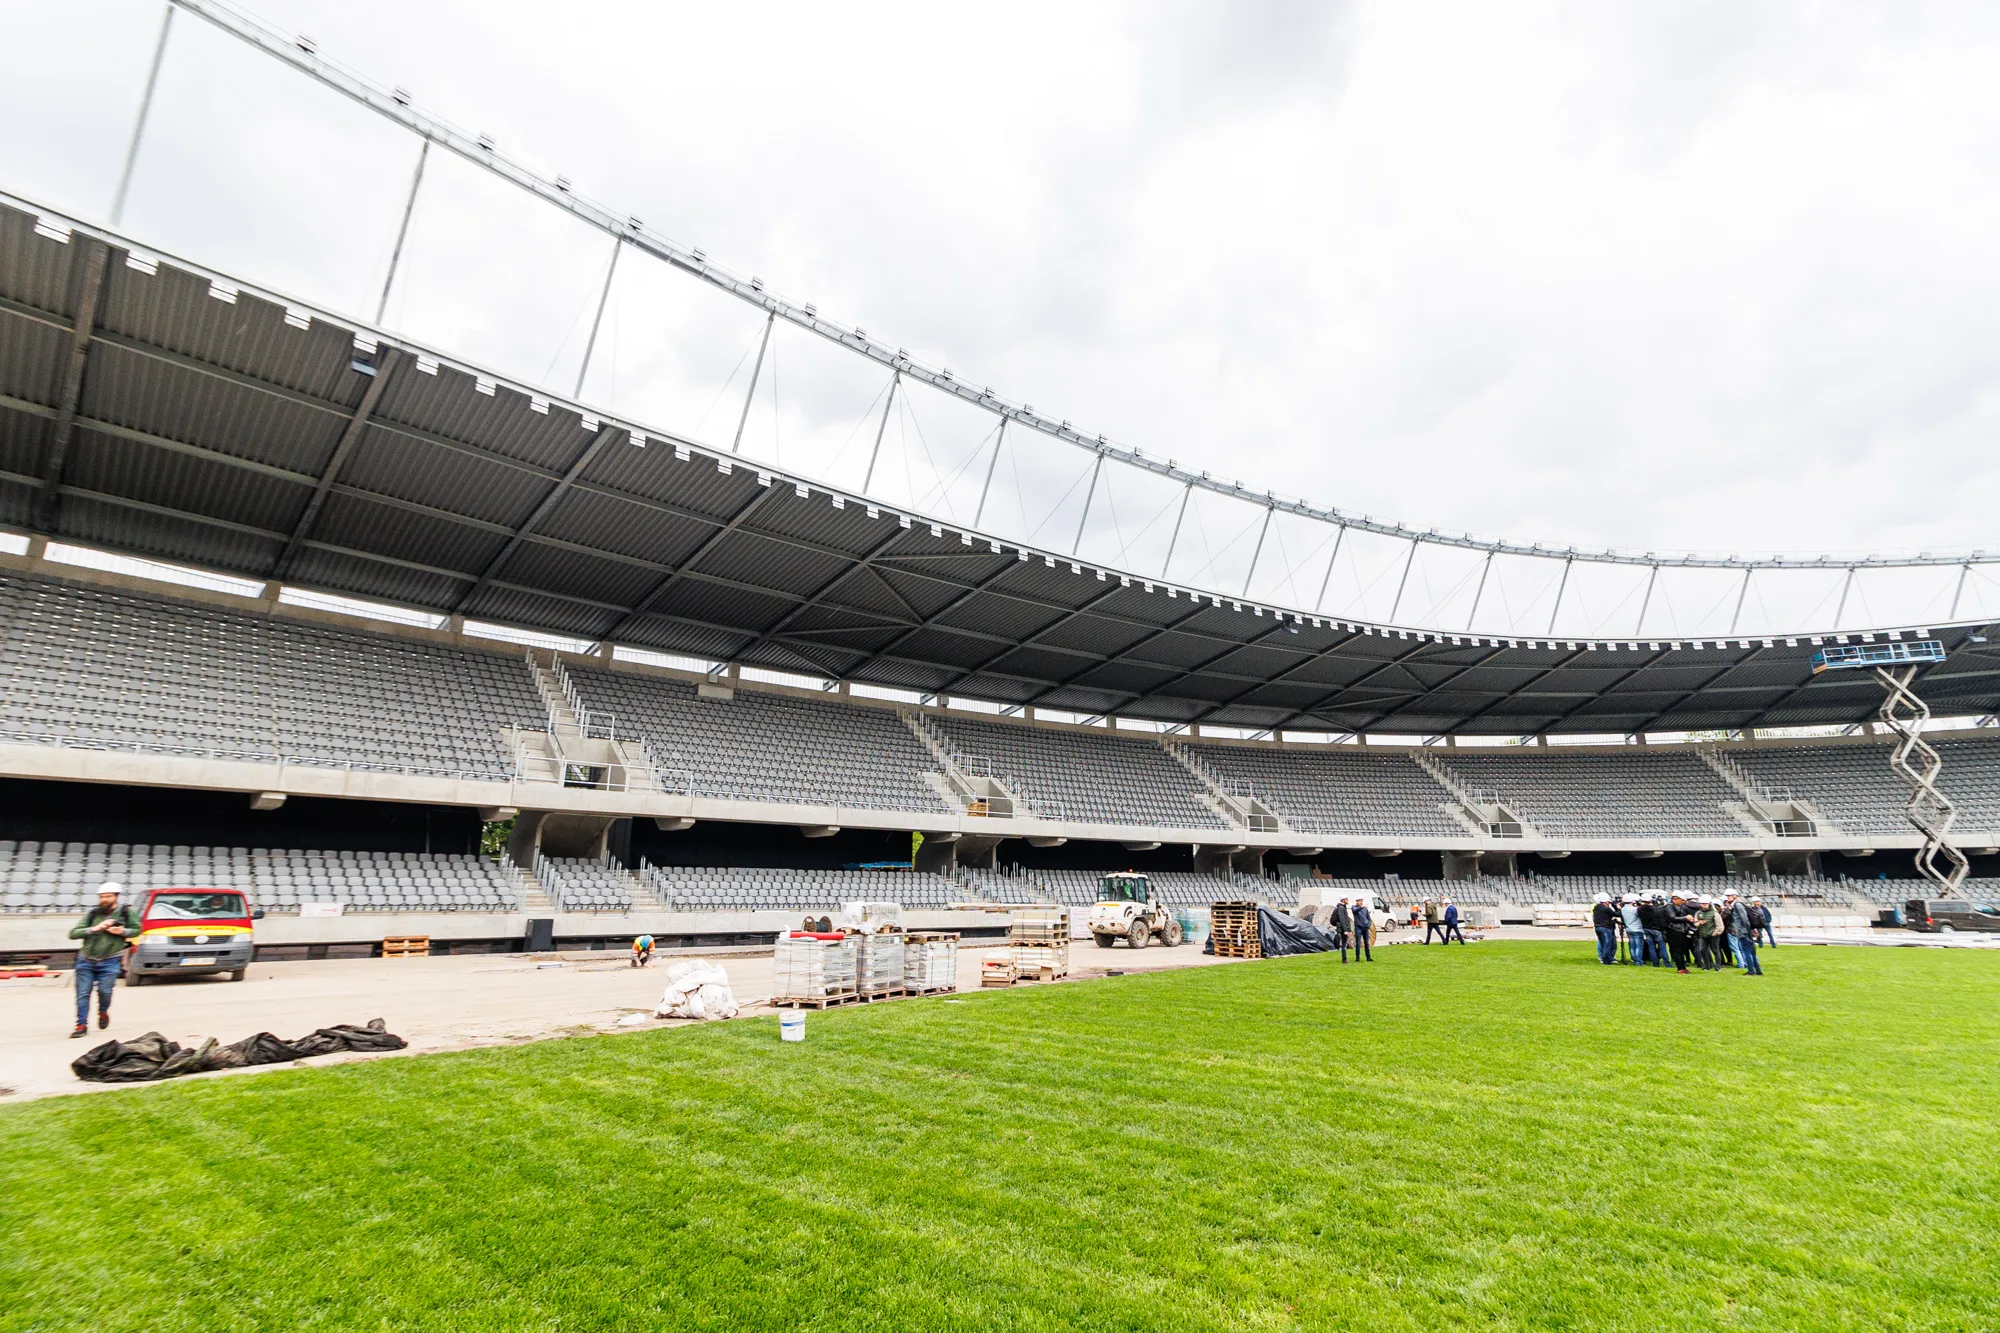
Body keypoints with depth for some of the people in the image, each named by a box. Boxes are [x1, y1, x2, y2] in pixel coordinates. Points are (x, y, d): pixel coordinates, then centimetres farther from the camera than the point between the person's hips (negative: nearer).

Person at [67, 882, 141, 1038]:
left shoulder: (126, 913, 2)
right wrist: (95, 928, -17)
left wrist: (123, 932, -7)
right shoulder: (92, 914, 2)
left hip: (110, 962, -1)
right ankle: (82, 1025, 9)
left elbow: (137, 930, 14)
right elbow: (73, 933, -3)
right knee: (83, 994, -1)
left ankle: (103, 1012, 21)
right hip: (86, 961, 2)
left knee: (104, 991, -10)